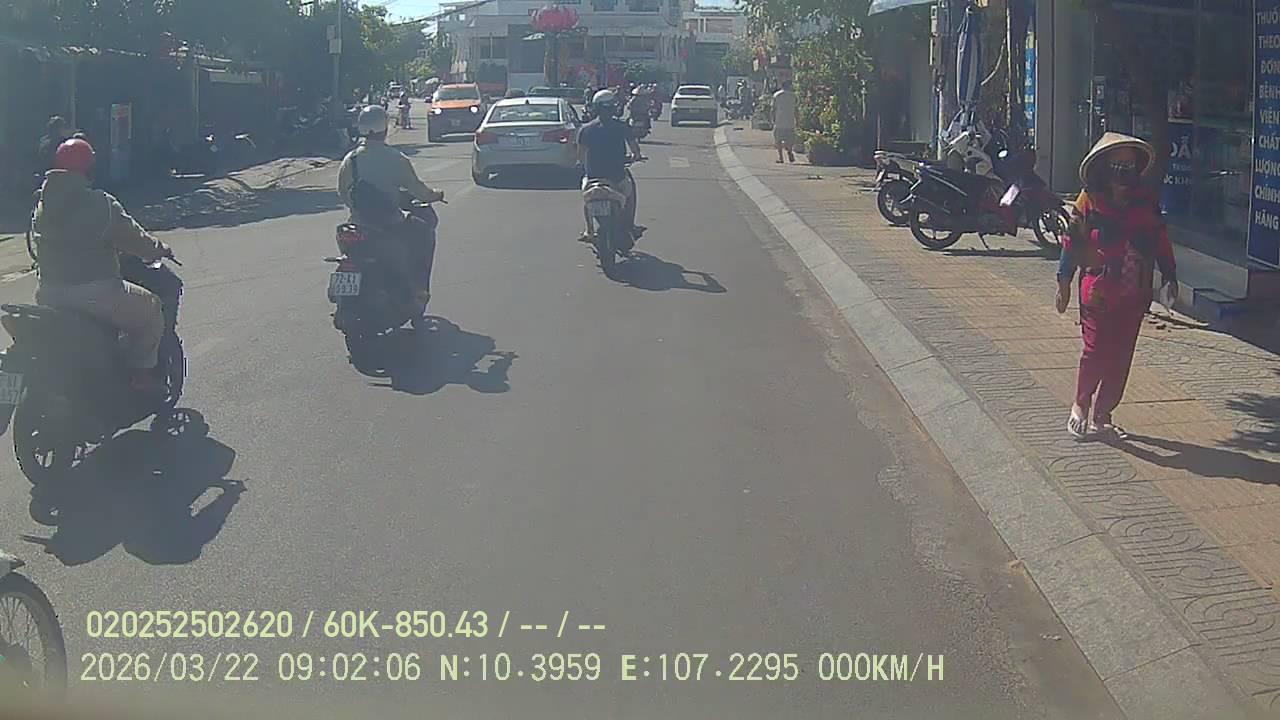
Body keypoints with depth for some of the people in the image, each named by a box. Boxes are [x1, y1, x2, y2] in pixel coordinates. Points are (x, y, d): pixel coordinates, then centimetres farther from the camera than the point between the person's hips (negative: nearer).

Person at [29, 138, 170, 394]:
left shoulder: (42, 206, 8)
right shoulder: (101, 203, -12)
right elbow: (132, 237, -5)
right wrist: (158, 250, 15)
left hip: (49, 294, 7)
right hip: (96, 293, -7)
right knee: (150, 309, 13)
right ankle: (141, 371, 8)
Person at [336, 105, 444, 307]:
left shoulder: (350, 160, -2)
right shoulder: (396, 159, -12)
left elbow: (342, 193, 5)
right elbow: (416, 189, -7)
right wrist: (435, 195, 13)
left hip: (359, 222, 5)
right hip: (390, 225, -4)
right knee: (425, 233, 20)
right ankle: (418, 289, 15)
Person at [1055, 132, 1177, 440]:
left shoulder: (1147, 201, 6)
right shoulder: (1089, 201, -5)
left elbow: (1160, 239, 13)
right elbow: (1072, 242, -3)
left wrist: (1170, 275, 9)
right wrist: (1064, 284, -4)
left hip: (1134, 294, 4)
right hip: (1098, 292, -4)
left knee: (1121, 357, 7)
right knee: (1096, 352, -6)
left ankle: (1102, 415, 19)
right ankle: (1080, 406, 17)